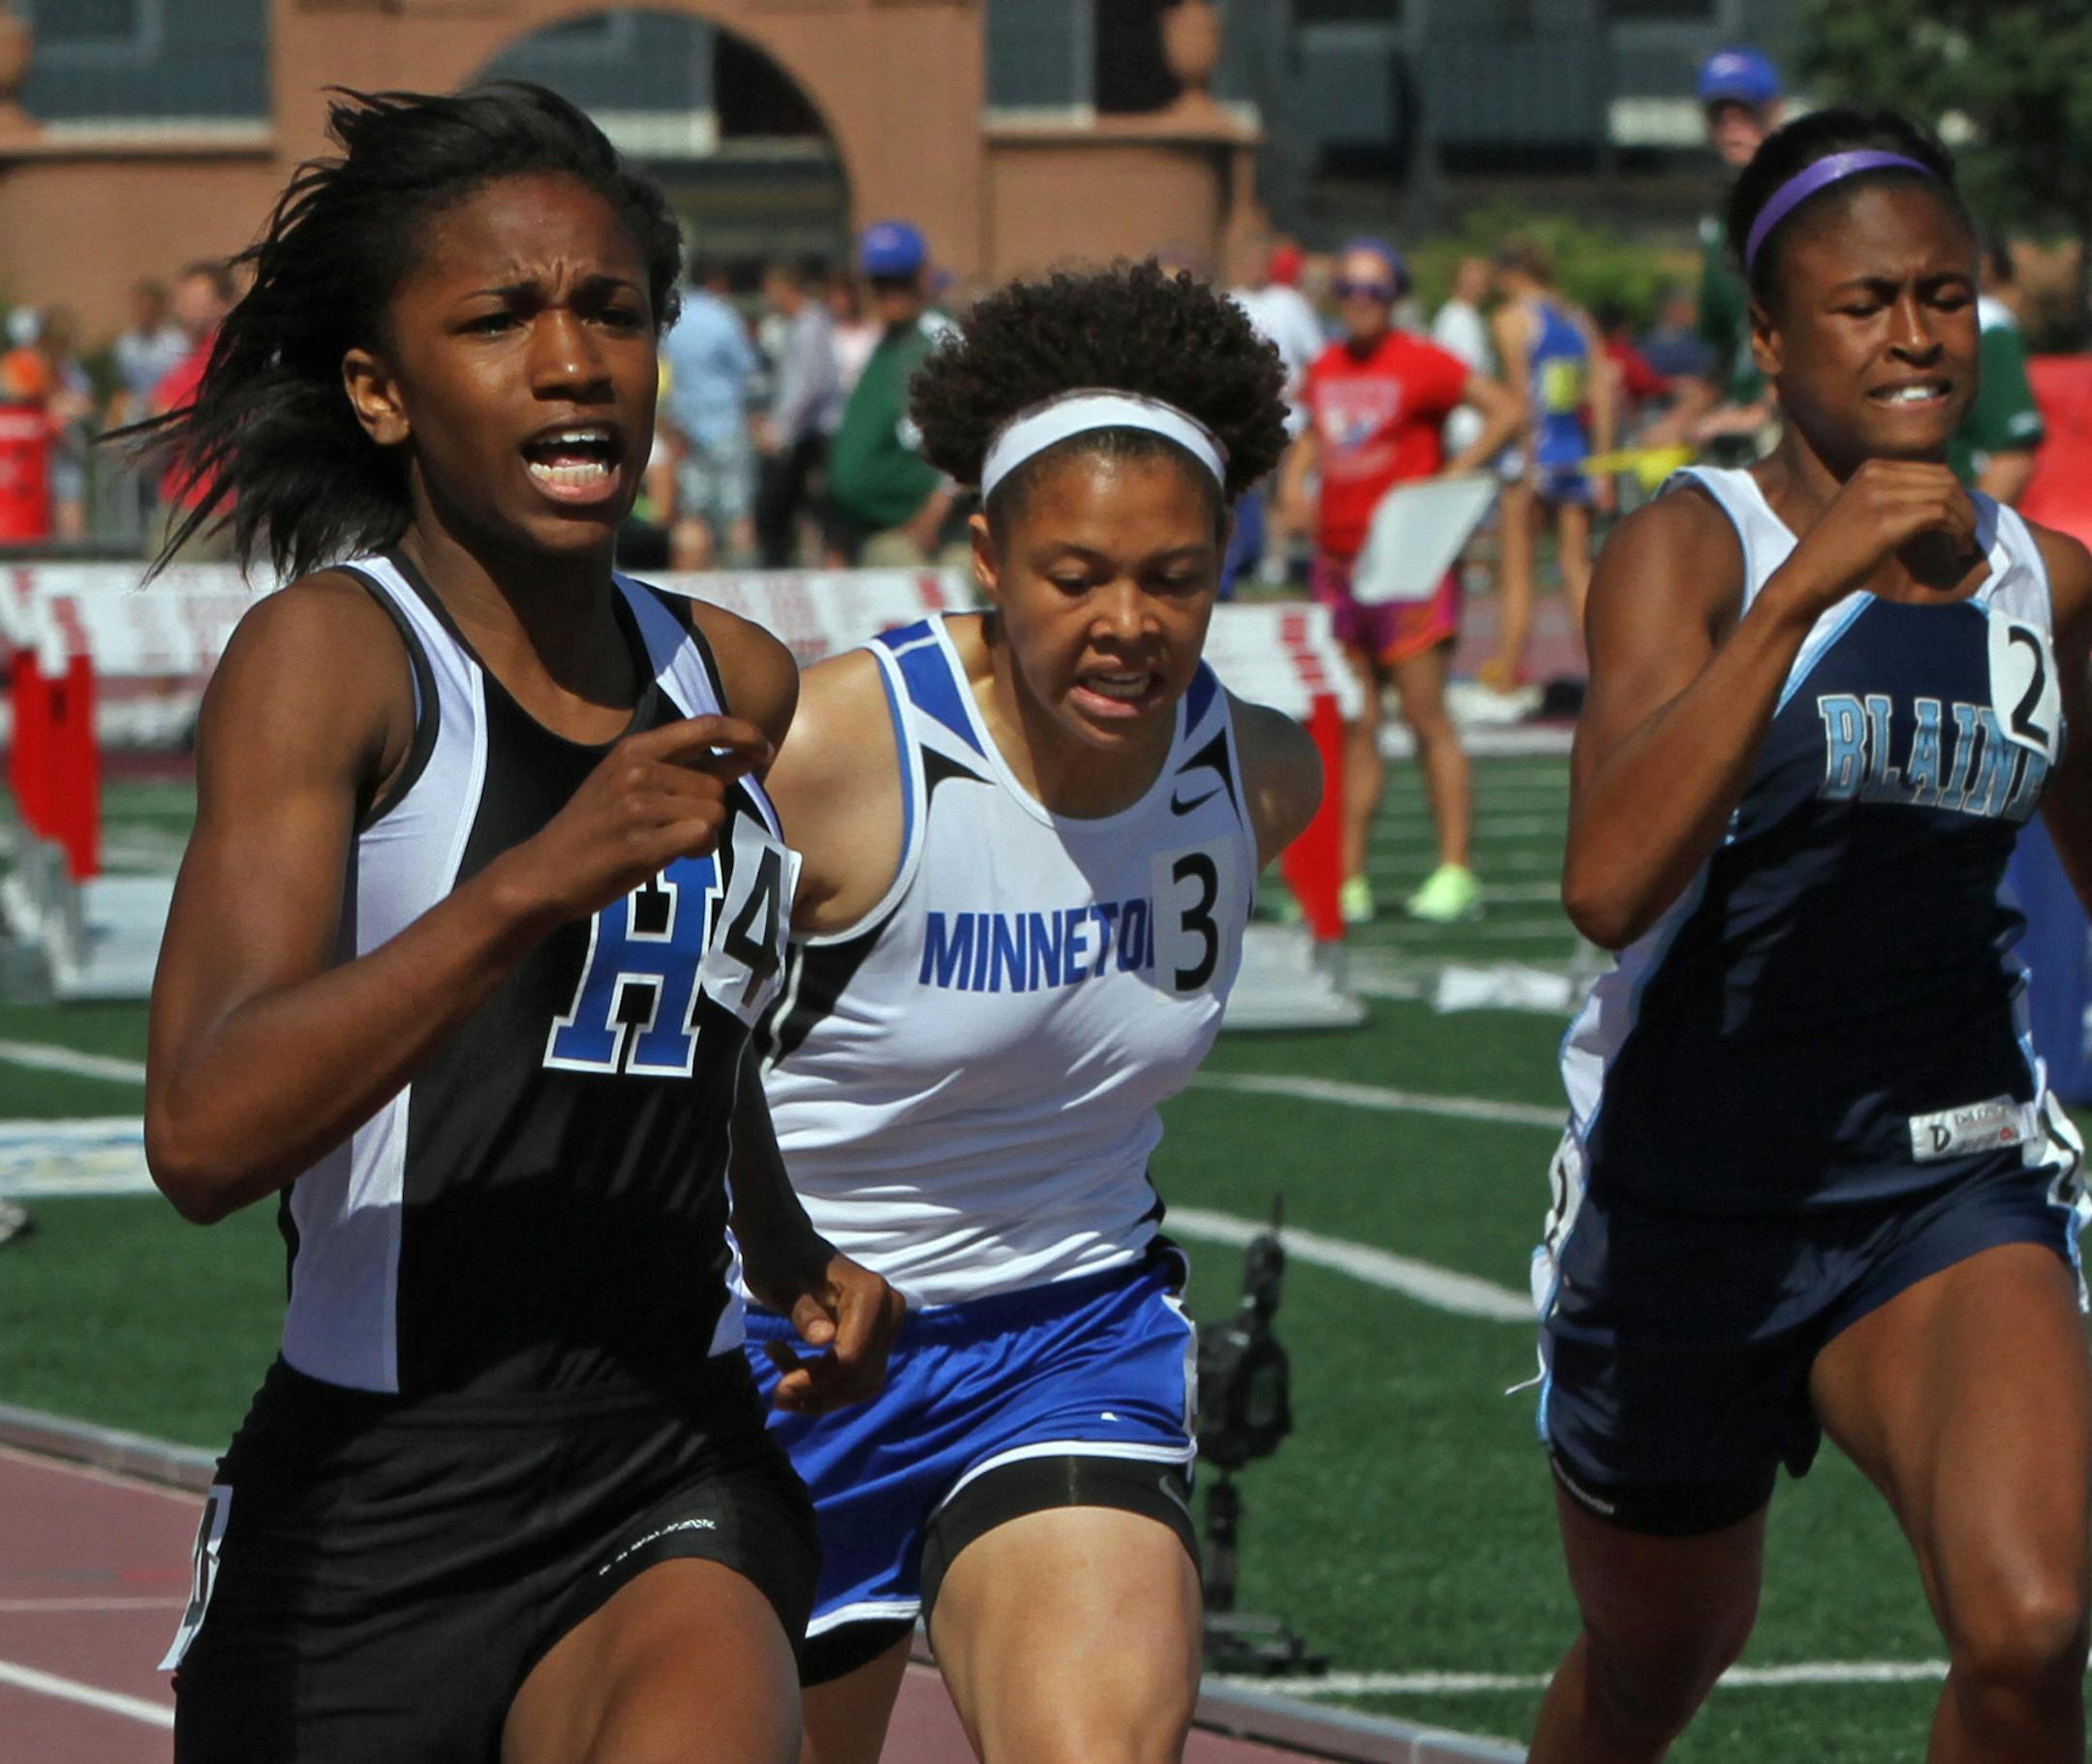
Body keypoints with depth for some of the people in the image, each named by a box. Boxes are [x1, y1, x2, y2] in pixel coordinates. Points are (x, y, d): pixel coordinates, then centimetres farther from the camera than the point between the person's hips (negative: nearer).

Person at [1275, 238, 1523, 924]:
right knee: (1353, 728, 5)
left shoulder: (1420, 364, -6)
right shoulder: (1325, 369, 13)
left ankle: (1455, 874, -5)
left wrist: (1454, 476, -14)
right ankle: (1347, 880, 5)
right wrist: (1293, 478, 11)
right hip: (1337, 559, 6)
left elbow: (1506, 411, -7)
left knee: (1427, 718, -7)